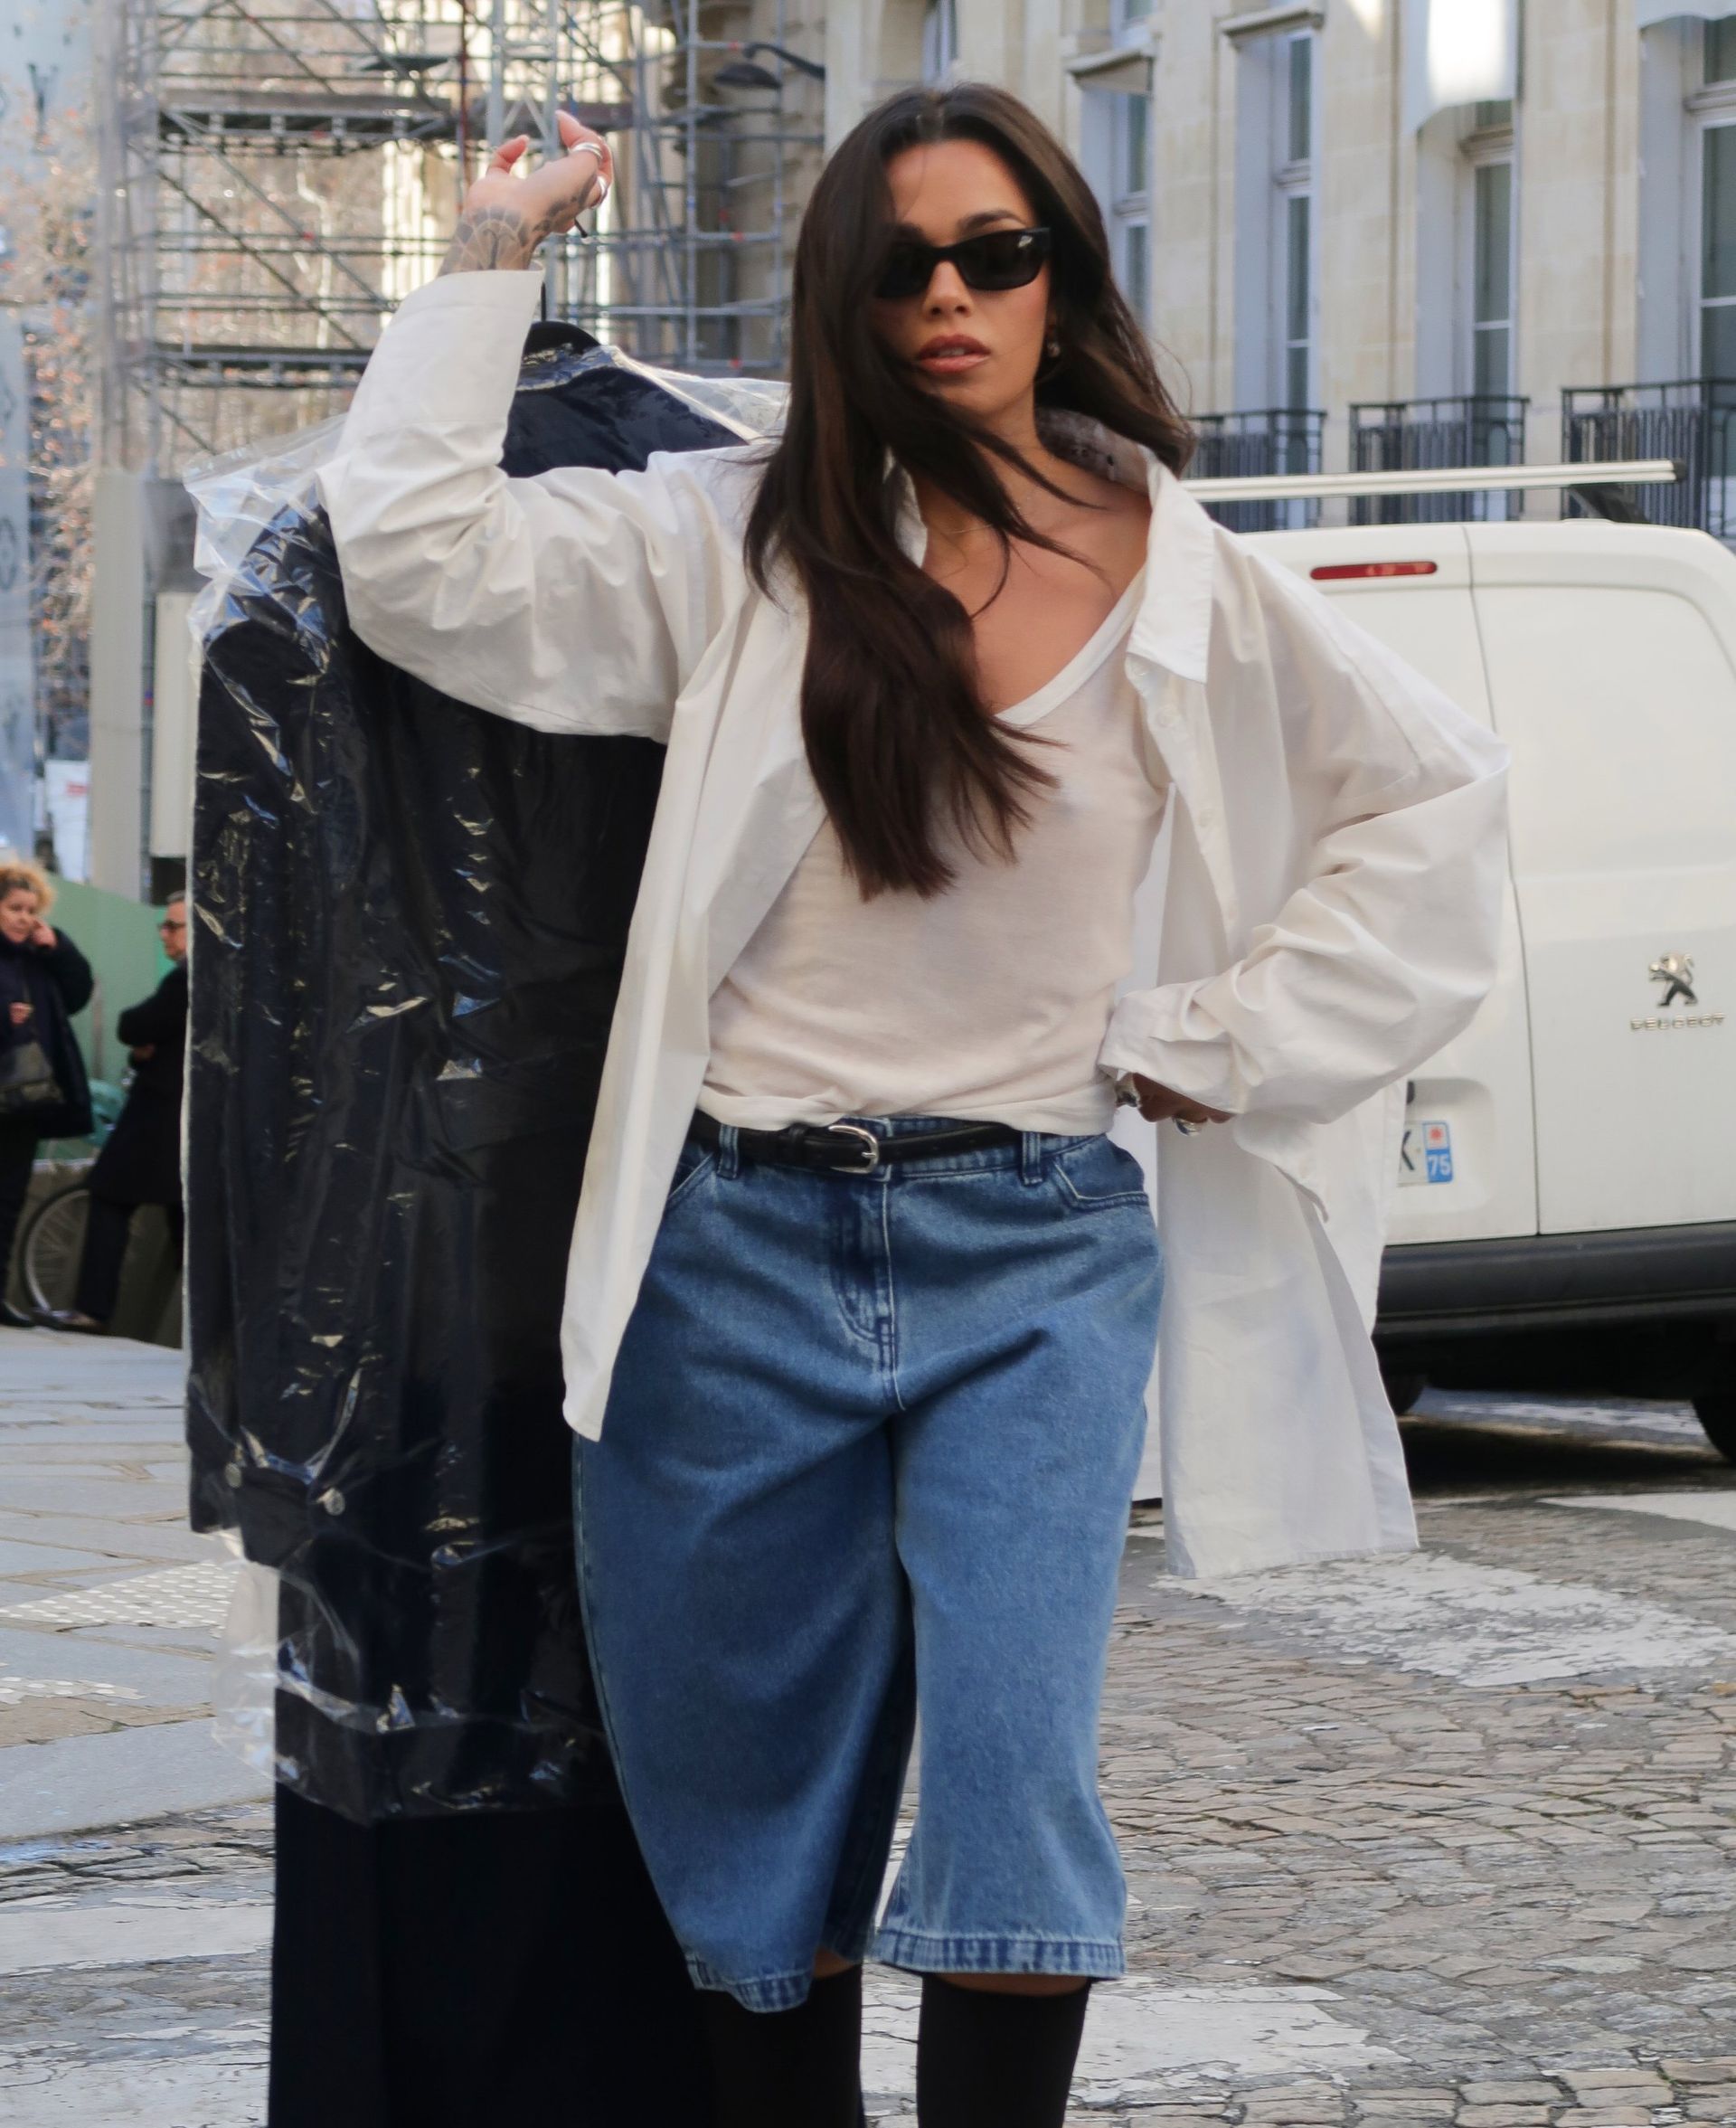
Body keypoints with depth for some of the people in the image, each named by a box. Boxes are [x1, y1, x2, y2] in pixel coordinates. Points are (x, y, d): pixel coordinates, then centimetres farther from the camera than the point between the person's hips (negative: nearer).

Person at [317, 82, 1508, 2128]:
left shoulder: (1185, 585, 5)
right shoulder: (739, 545, 2)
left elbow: (1433, 794, 15)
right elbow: (423, 564, -10)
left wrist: (1218, 1039, 7)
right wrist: (492, 258, -5)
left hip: (1035, 1261, 0)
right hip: (743, 1248, 0)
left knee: (1014, 1782, -14)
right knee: (753, 1819, 7)